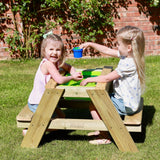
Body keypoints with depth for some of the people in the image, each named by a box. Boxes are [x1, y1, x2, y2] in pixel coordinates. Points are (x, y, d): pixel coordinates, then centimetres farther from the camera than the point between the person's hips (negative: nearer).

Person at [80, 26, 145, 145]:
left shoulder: (128, 64, -29)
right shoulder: (127, 55, 0)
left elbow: (107, 78, -24)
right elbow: (107, 51, 10)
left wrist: (89, 80, -12)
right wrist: (90, 44, 7)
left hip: (126, 105, -10)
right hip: (123, 99, 10)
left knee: (94, 106, -8)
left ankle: (105, 137, 2)